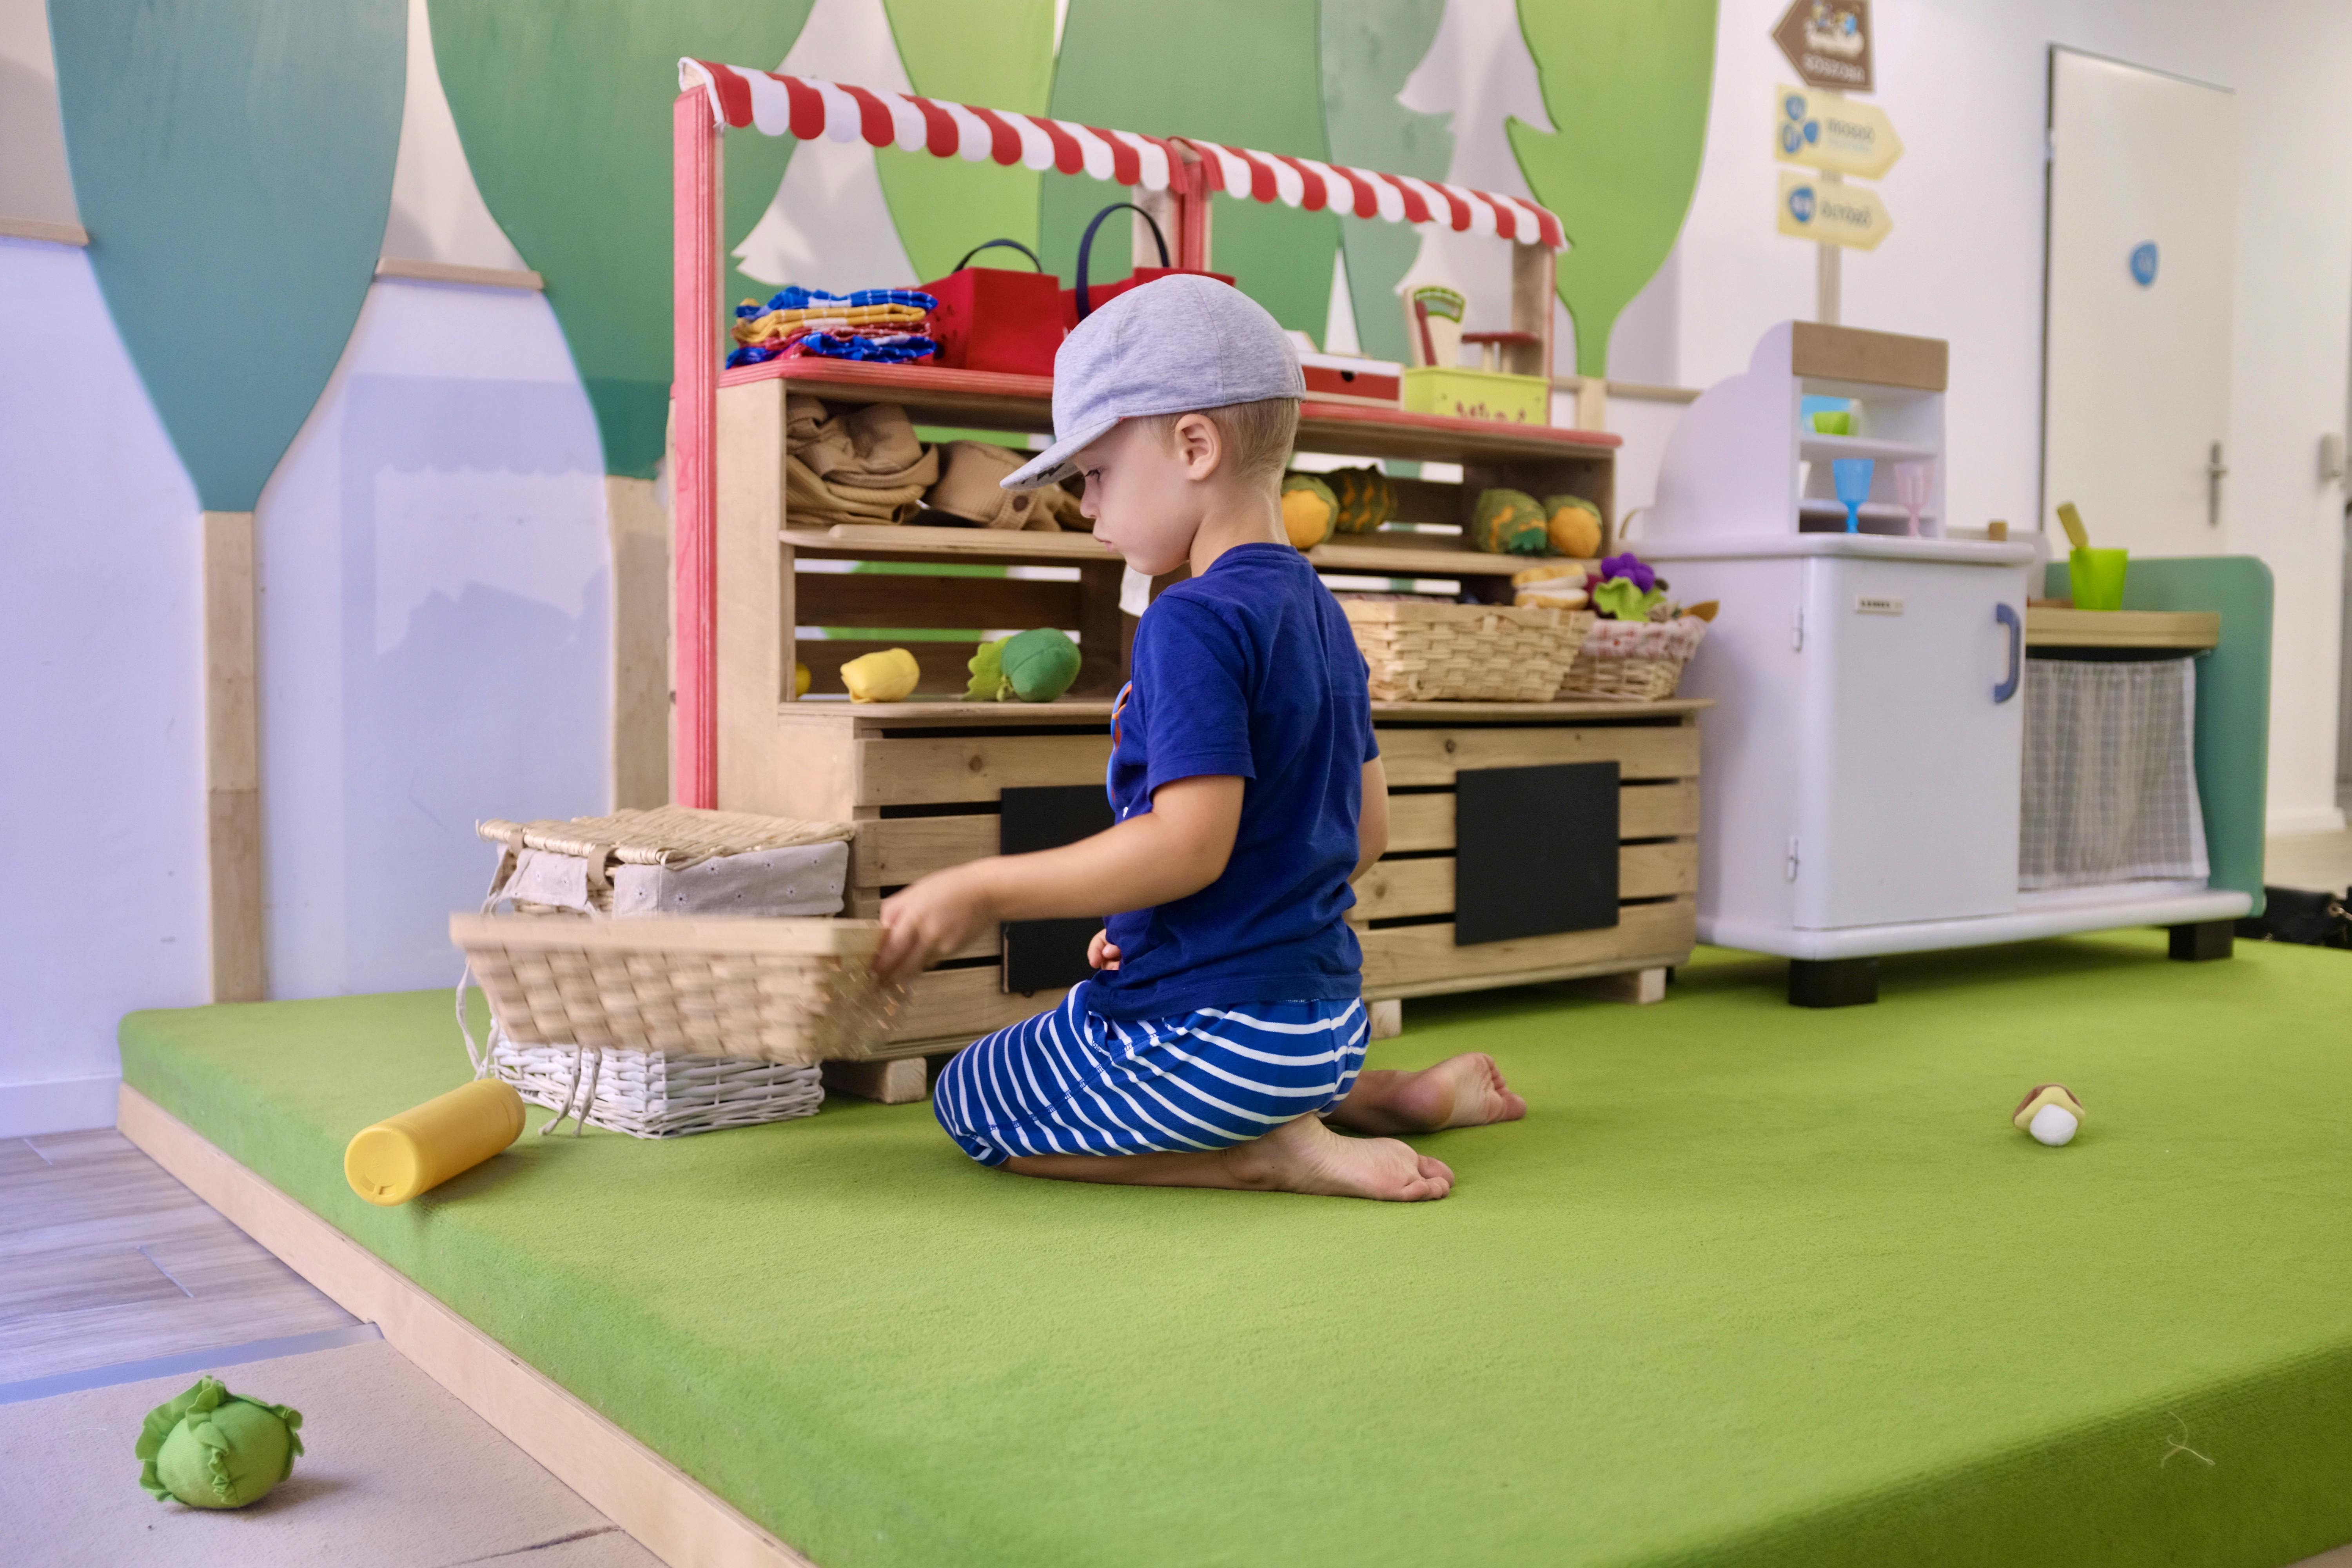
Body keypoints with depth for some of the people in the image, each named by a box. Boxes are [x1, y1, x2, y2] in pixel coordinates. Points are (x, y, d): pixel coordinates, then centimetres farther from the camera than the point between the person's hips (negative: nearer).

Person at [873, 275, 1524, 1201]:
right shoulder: (1320, 611, 9)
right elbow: (1367, 832, 14)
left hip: (1214, 1030, -9)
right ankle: (1399, 1097, 15)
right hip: (1327, 1013, 9)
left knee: (969, 1107, 7)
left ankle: (1271, 1157, -7)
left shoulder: (1195, 622, -20)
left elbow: (1190, 843, -27)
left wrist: (982, 892, -20)